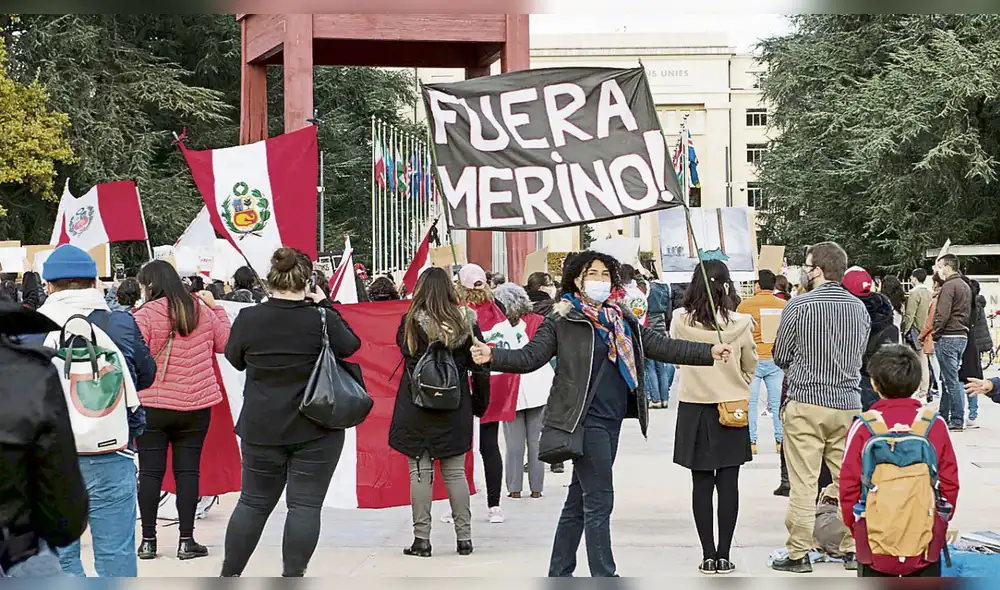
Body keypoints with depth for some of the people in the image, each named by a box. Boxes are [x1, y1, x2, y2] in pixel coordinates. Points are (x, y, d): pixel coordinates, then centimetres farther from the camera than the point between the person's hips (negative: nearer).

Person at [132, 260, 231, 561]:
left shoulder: (146, 314, -10)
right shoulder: (202, 311, 3)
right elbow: (225, 343, 16)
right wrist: (216, 308, 23)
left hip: (152, 406, -3)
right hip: (195, 406, 3)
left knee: (150, 471, 5)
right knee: (187, 470, 7)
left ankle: (148, 540, 9)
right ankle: (186, 540, 6)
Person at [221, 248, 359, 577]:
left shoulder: (248, 319, -7)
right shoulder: (321, 319, -12)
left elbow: (235, 360, 10)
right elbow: (350, 346, 6)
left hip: (261, 428, 3)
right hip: (316, 430, -3)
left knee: (253, 502, 15)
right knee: (305, 505, 2)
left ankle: (229, 574, 22)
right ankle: (292, 578, 1)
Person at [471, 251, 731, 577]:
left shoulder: (621, 319, 13)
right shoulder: (562, 320, -4)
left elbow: (661, 346, 13)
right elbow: (530, 357, -9)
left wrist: (710, 352, 8)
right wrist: (492, 356, -26)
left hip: (610, 420, 7)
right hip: (585, 419, -7)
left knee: (579, 501, 13)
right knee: (599, 500, -7)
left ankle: (559, 574, 22)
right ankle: (604, 577, -3)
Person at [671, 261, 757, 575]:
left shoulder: (680, 320, -9)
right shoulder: (740, 323, -11)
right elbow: (751, 367, 4)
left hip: (693, 408, 1)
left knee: (701, 484, 7)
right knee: (728, 483, 6)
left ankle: (708, 555, 8)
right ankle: (724, 555, 7)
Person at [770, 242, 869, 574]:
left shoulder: (799, 305, -9)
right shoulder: (859, 307, 6)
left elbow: (780, 357, -1)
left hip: (806, 402, -4)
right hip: (848, 403, 5)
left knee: (803, 483, 0)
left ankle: (799, 554, 3)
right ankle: (853, 550, 16)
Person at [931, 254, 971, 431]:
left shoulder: (949, 286, -13)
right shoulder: (965, 286, 18)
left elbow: (942, 315, -19)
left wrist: (934, 333, -10)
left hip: (948, 337, -9)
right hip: (962, 335, 9)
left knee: (951, 380, -6)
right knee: (948, 378, 15)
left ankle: (957, 420, -6)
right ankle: (943, 416, 21)